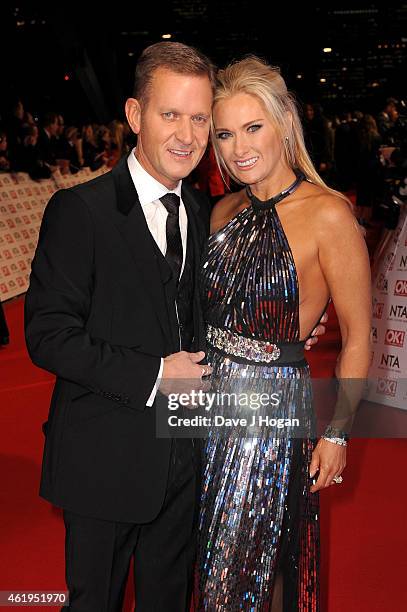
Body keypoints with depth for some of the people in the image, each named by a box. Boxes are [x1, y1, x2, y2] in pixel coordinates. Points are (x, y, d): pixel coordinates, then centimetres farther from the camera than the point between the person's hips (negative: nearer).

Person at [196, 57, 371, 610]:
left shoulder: (328, 215, -15)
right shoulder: (226, 212, 4)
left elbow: (357, 337, -11)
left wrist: (338, 432, -10)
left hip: (276, 405, -6)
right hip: (210, 403, 6)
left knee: (248, 567, 10)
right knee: (214, 559, 20)